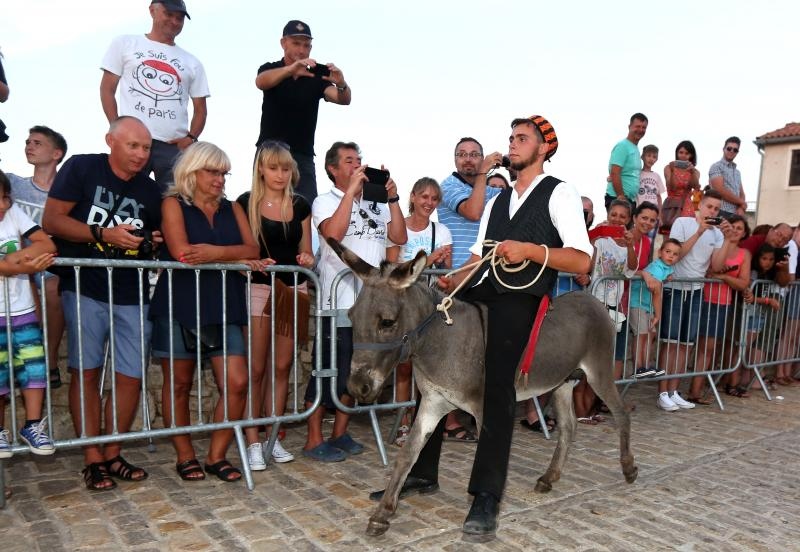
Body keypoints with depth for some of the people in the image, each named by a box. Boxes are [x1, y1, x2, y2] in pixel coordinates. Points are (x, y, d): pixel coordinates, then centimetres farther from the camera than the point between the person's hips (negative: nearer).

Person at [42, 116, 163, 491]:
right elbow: (51, 221, -7)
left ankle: (112, 454, 17)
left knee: (131, 376, 2)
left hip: (132, 296, 4)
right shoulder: (81, 168, -1)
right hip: (85, 290, -3)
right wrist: (104, 234, -18)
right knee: (86, 372, 0)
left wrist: (157, 243, -2)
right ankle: (92, 460, 10)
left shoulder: (150, 191, 10)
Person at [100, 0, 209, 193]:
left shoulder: (191, 63, 18)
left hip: (175, 147, 1)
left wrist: (191, 138, -2)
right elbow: (107, 89, 11)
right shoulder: (125, 43, 15)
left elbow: (200, 108, 17)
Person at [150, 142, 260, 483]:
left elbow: (252, 249, 2)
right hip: (179, 307, -3)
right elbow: (181, 251, -13)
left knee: (236, 383, -4)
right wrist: (237, 258, -8)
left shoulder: (232, 208, 15)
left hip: (223, 308, 4)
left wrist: (217, 253, -16)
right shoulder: (173, 204, 3)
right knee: (178, 384, 6)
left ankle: (216, 456, 12)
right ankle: (185, 457, 22)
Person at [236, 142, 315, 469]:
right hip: (258, 289, -3)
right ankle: (253, 442, 7)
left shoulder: (300, 206, 10)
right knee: (256, 368, -3)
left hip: (293, 290, 3)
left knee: (281, 367, 7)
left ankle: (273, 437, 18)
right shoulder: (245, 203, 0)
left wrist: (307, 259, -6)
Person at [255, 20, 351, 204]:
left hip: (303, 157, 1)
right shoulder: (270, 69, 3)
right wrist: (291, 69, -40)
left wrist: (341, 84, -33)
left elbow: (344, 99, -9)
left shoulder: (316, 75, 5)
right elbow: (261, 82, -21)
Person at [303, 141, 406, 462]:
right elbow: (333, 232, -17)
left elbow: (400, 237, 9)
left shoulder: (375, 205, 18)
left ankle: (340, 434, 23)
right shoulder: (325, 201, 3)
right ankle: (314, 441, 7)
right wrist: (351, 190, -14)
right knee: (329, 368, -3)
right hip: (338, 300, -5)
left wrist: (392, 198, 2)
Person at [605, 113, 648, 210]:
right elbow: (614, 173, -18)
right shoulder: (622, 146, -10)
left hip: (630, 199, 10)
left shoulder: (636, 148, 18)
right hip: (617, 199, -10)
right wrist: (621, 196, -20)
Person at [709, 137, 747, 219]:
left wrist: (741, 208, -3)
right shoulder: (716, 167, 0)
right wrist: (742, 203, -1)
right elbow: (721, 191, -12)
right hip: (721, 213, -7)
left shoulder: (737, 172, 24)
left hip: (735, 214, 7)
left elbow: (741, 194, 20)